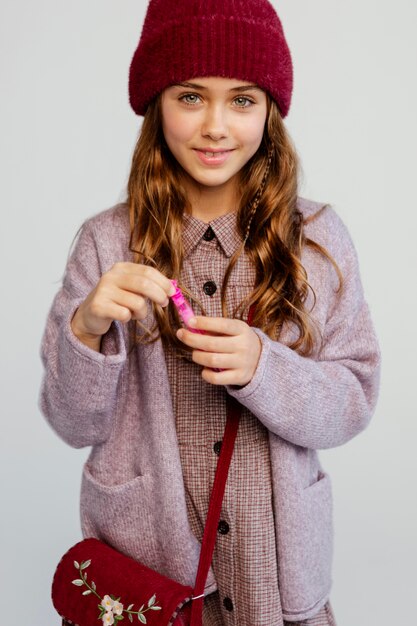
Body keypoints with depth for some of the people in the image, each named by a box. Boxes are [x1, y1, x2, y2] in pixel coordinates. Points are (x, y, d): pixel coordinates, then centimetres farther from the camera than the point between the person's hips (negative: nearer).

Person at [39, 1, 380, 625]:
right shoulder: (107, 241, -8)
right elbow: (74, 424, -6)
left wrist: (263, 366, -24)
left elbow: (354, 402, -6)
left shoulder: (318, 236, -6)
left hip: (279, 551, 1)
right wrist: (88, 327, -25)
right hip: (143, 551, 0)